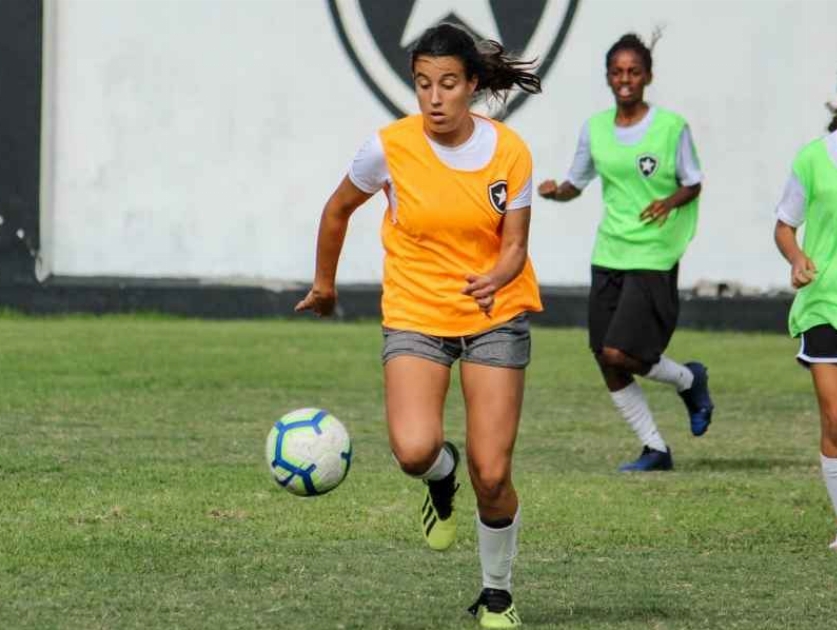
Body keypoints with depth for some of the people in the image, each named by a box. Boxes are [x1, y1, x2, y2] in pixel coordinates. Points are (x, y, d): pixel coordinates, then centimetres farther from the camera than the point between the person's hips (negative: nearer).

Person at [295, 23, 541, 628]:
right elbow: (339, 209, 5)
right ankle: (442, 474, 14)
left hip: (496, 314, 0)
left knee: (491, 476, -7)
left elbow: (514, 245, -6)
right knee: (414, 450, -25)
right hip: (415, 315, 0)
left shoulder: (509, 152, -10)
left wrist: (496, 279, -29)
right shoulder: (391, 147, -12)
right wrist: (324, 284, 17)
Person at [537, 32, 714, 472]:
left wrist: (670, 201, -20)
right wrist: (556, 191, -7)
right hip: (608, 254, 5)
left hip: (654, 258, -5)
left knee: (618, 353, -16)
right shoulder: (594, 129, 6)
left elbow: (693, 184, 1)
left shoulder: (672, 127, -7)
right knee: (608, 368, 3)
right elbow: (576, 184, 15)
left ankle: (688, 379, 13)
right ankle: (655, 451, 17)